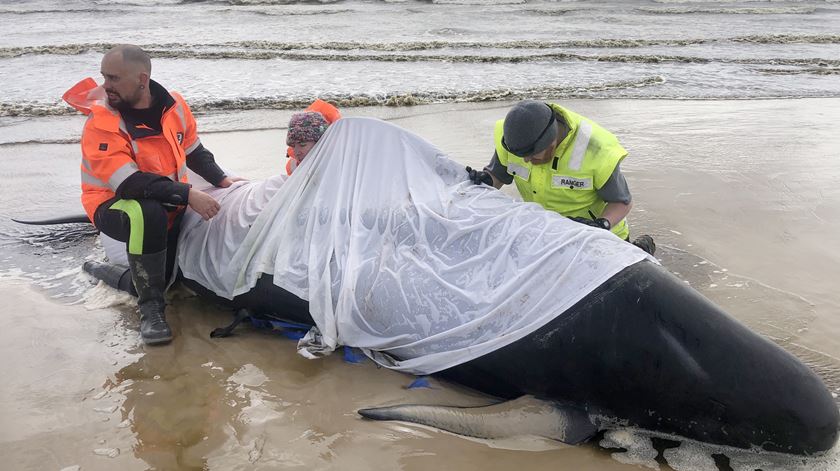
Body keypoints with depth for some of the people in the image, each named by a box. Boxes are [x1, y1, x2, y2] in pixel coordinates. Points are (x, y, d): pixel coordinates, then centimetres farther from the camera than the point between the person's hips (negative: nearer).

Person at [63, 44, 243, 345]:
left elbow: (193, 151, 13)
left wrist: (221, 180, -1)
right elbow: (129, 183, -30)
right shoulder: (101, 121, -20)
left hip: (171, 203, 7)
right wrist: (187, 195, -37)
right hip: (115, 205, -7)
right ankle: (151, 308, -22)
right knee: (148, 214, -37)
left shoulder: (174, 106, -4)